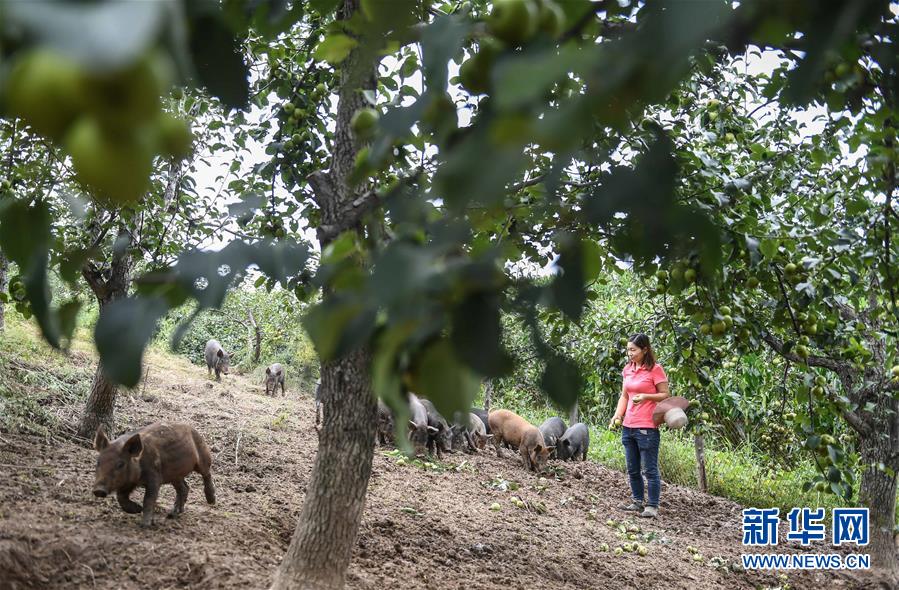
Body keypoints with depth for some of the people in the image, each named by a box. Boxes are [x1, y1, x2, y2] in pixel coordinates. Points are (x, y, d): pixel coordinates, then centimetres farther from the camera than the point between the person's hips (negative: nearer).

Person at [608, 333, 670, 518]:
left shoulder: (655, 369, -10)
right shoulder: (627, 369, 10)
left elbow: (665, 395, -7)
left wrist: (646, 396, -23)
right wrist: (617, 415, 2)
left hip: (647, 428, -7)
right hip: (628, 426, 7)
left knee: (649, 469, -1)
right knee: (632, 469, 15)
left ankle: (652, 506, 6)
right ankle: (638, 501, 27)